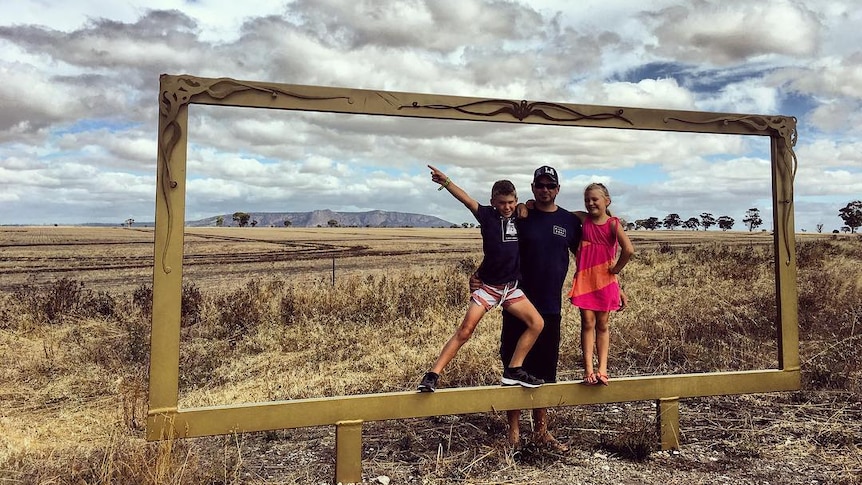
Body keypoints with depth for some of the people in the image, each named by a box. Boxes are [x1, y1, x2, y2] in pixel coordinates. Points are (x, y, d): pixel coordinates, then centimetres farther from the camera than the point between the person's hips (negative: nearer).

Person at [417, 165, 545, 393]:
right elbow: (466, 199, -23)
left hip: (511, 287, 5)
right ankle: (433, 375, -7)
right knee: (465, 329, -12)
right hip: (487, 286, -4)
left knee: (537, 323, -4)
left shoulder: (518, 218, 4)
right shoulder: (487, 215, -7)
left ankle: (513, 371, 7)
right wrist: (446, 182, -37)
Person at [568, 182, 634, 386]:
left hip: (605, 280, -1)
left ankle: (602, 369, 10)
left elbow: (628, 250, -20)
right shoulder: (582, 219, 2)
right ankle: (588, 370, -1)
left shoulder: (613, 223, -7)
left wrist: (616, 269, -11)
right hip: (585, 279, 1)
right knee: (588, 323, -2)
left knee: (602, 325, 7)